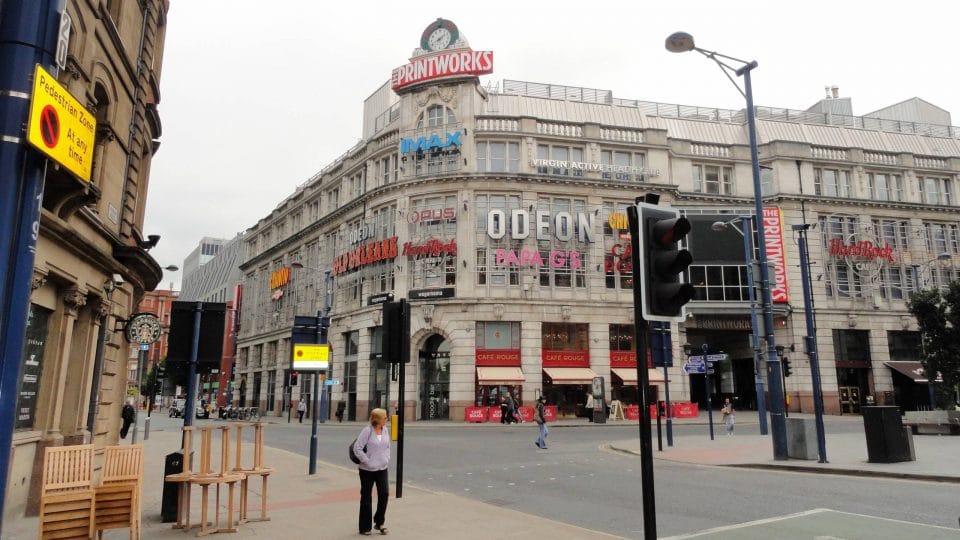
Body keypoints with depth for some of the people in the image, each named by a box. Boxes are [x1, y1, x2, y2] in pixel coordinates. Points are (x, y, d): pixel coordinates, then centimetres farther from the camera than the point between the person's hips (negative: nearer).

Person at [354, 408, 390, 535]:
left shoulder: (385, 431, 3)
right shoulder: (367, 431, -16)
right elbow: (357, 448, -17)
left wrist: (387, 459, 4)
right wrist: (366, 461, -17)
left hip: (382, 468, 5)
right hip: (367, 470, -5)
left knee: (384, 494, -1)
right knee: (366, 497, 7)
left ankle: (379, 522, 18)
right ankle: (365, 527, 20)